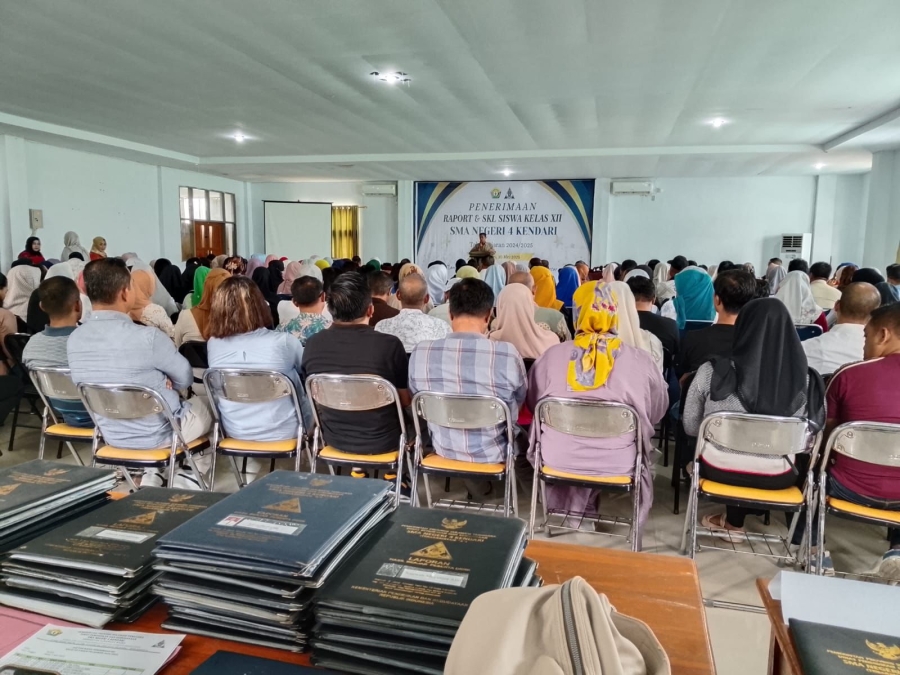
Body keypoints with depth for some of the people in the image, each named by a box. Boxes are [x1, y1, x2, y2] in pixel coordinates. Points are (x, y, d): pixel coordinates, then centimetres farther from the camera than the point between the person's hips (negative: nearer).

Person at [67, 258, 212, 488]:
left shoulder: (74, 339, -8)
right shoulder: (147, 337, -28)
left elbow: (113, 380, 7)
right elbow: (185, 378, -11)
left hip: (112, 435, 6)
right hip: (158, 433, -6)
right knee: (205, 404, 24)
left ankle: (152, 479, 28)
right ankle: (188, 482, 24)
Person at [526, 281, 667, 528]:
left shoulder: (552, 356, -9)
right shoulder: (640, 361, -12)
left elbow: (533, 404, 6)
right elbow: (657, 412, 3)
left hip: (559, 458, 1)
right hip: (619, 462, -1)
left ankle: (573, 506, 39)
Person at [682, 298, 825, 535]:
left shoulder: (713, 372, -17)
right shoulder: (805, 381, -15)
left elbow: (690, 427, -4)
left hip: (720, 469, -1)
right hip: (778, 477, 1)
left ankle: (733, 521, 43)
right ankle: (734, 521, 46)